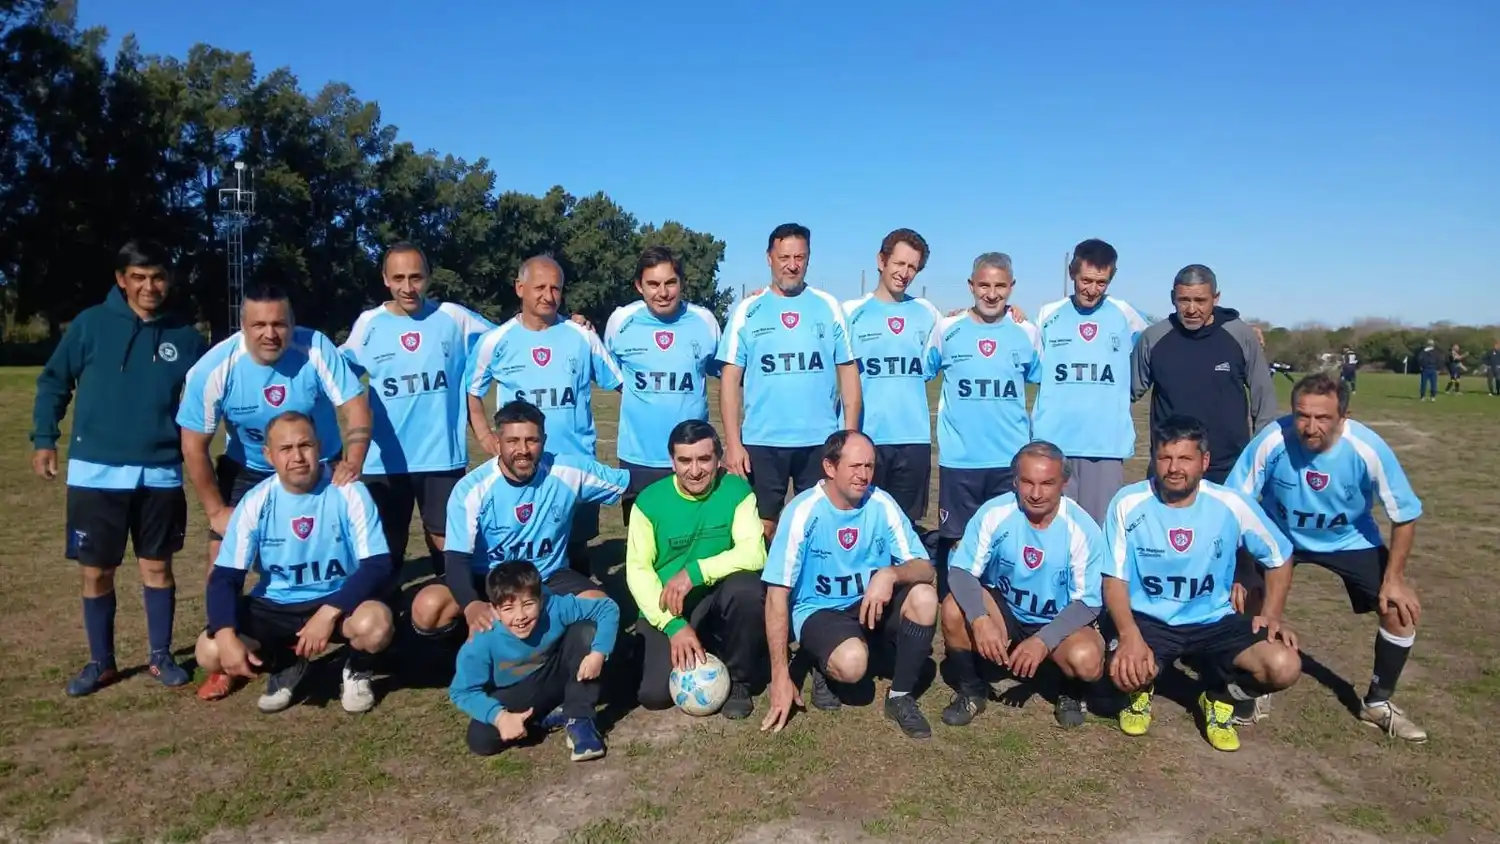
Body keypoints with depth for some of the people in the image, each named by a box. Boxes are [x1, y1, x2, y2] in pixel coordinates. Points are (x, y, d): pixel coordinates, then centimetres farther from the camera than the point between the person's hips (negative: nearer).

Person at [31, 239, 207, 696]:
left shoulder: (185, 337, 2)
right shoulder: (90, 324, -1)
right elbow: (53, 382, 5)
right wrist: (44, 439, -1)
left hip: (160, 473, 1)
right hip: (95, 472, 0)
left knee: (157, 567, 9)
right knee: (96, 572, 7)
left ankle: (161, 656, 23)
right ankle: (101, 662, 23)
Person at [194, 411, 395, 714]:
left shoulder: (349, 493, -16)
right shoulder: (256, 502, -9)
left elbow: (377, 566, -18)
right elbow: (224, 577, -8)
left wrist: (328, 612, -30)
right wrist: (227, 636, -25)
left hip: (339, 602, -2)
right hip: (274, 607, 3)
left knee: (375, 624, -35)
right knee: (210, 652, -20)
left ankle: (357, 668, 3)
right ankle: (285, 665, 12)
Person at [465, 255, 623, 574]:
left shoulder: (583, 337, -2)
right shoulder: (496, 340, -2)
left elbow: (620, 382, 6)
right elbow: (471, 390, 9)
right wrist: (484, 435, -2)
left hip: (577, 464, 0)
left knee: (576, 547, 10)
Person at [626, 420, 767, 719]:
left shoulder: (736, 490, -10)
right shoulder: (650, 501, -10)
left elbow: (754, 553, -20)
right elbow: (637, 570, -11)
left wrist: (695, 572, -30)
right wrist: (674, 626, -21)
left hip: (721, 598, 0)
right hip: (667, 609, 1)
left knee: (747, 588, -33)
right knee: (655, 693, -17)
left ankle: (738, 680, -7)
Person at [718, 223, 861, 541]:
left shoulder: (829, 307, 4)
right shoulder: (747, 311, 1)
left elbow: (848, 371, 5)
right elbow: (731, 378, 0)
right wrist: (732, 441, -7)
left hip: (821, 441, 1)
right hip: (762, 442, -1)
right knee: (760, 527, 8)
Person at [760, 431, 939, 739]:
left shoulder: (882, 504, -10)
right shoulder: (803, 511, -19)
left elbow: (924, 568, -9)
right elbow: (777, 594, -18)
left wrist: (891, 574, -34)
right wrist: (781, 676, -21)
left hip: (873, 604, 4)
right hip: (818, 611, -4)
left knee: (924, 597, -25)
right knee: (852, 663, -34)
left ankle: (901, 696, -4)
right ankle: (823, 667, 5)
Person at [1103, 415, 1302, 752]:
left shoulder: (1232, 505, -10)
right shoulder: (1128, 503, -13)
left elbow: (1279, 559, 7)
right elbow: (1115, 578, -10)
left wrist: (1271, 615, -6)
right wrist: (1129, 634, -25)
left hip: (1213, 621, 2)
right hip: (1146, 619, -2)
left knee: (1284, 666, -22)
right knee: (1125, 669, -33)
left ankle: (1219, 698, 13)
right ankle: (1140, 693, 9)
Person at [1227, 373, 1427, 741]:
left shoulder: (1368, 449, -29)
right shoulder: (1271, 442, -32)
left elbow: (1405, 515, -13)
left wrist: (1394, 579, -13)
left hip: (1350, 540, 1)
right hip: (1279, 535, -1)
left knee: (1402, 609, -9)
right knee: (1243, 595, -21)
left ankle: (1378, 703, 17)